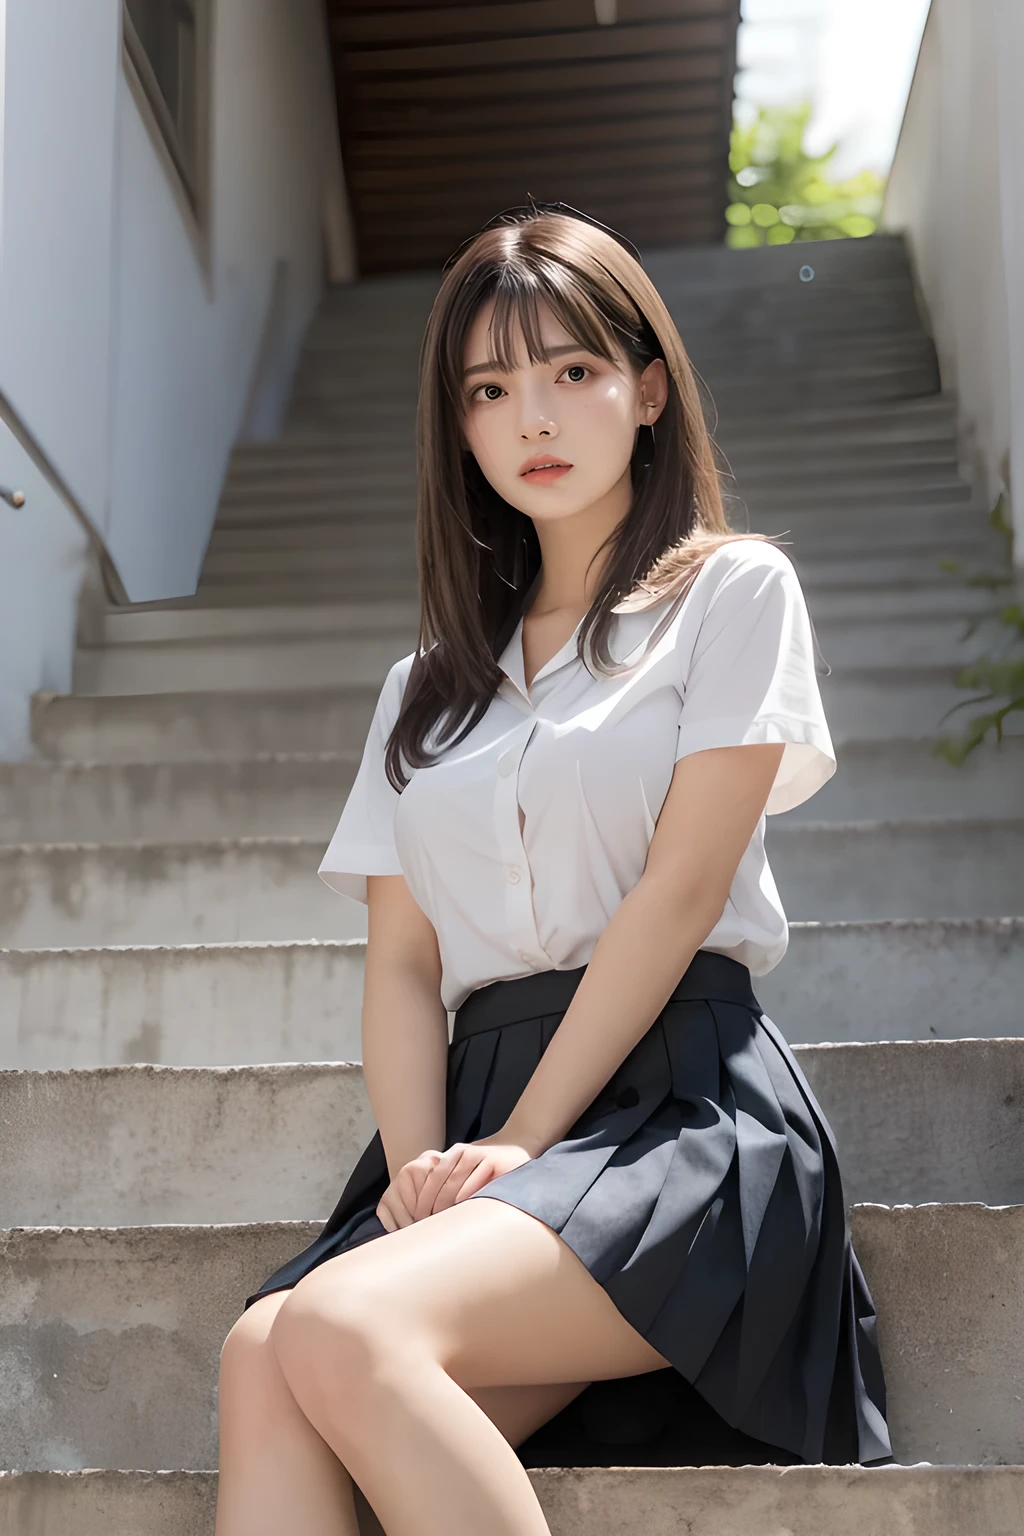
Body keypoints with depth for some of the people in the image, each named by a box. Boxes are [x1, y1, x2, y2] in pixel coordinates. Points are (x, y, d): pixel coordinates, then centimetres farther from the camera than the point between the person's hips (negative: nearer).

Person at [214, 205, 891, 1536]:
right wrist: (423, 1168, -8)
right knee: (262, 1361, -28)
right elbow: (401, 960, 12)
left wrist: (515, 1147, -11)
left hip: (680, 1104, -4)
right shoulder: (432, 681, 22)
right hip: (483, 1104, 5)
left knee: (348, 1326, -32)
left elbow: (681, 889, -4)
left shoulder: (733, 589, 8)